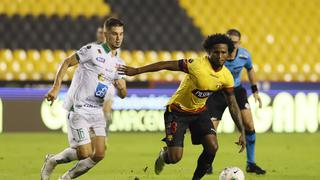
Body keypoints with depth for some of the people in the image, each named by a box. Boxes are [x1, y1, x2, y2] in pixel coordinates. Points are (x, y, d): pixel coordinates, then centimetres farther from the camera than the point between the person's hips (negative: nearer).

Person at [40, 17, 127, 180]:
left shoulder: (118, 64, 12)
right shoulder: (93, 50, -8)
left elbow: (122, 95, 13)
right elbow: (66, 63, -7)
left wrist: (121, 88, -12)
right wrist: (55, 88, -16)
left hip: (96, 111, 7)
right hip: (78, 110, -7)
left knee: (98, 155, -3)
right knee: (84, 153, -13)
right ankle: (52, 161, 15)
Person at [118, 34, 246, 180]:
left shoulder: (226, 77, -9)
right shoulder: (197, 65, -28)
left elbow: (233, 105, 1)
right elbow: (165, 65, -22)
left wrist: (242, 132, -2)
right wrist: (136, 71, -20)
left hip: (199, 111, 5)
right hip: (177, 111, -5)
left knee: (212, 147, -17)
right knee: (175, 158, -11)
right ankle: (164, 155, 28)